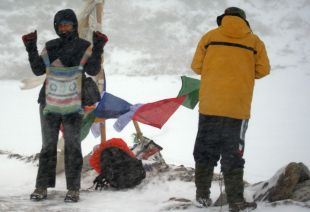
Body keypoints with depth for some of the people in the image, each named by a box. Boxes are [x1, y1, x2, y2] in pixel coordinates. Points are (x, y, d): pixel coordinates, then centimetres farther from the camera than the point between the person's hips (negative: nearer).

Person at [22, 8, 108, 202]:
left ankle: (74, 189, 2)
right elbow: (38, 70, 4)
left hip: (73, 106, -2)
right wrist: (31, 49, -5)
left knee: (73, 147, -1)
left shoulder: (84, 47, 1)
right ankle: (42, 187, 9)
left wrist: (98, 49, -19)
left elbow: (93, 70, -9)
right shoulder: (50, 47, 8)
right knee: (48, 146, 6)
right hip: (49, 104, 2)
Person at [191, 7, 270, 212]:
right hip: (238, 108, -1)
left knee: (205, 150, 13)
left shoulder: (210, 37, 6)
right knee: (233, 155, 2)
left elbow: (197, 66, 7)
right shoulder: (254, 41, 4)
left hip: (209, 105, 1)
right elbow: (263, 70, 6)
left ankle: (203, 195, 16)